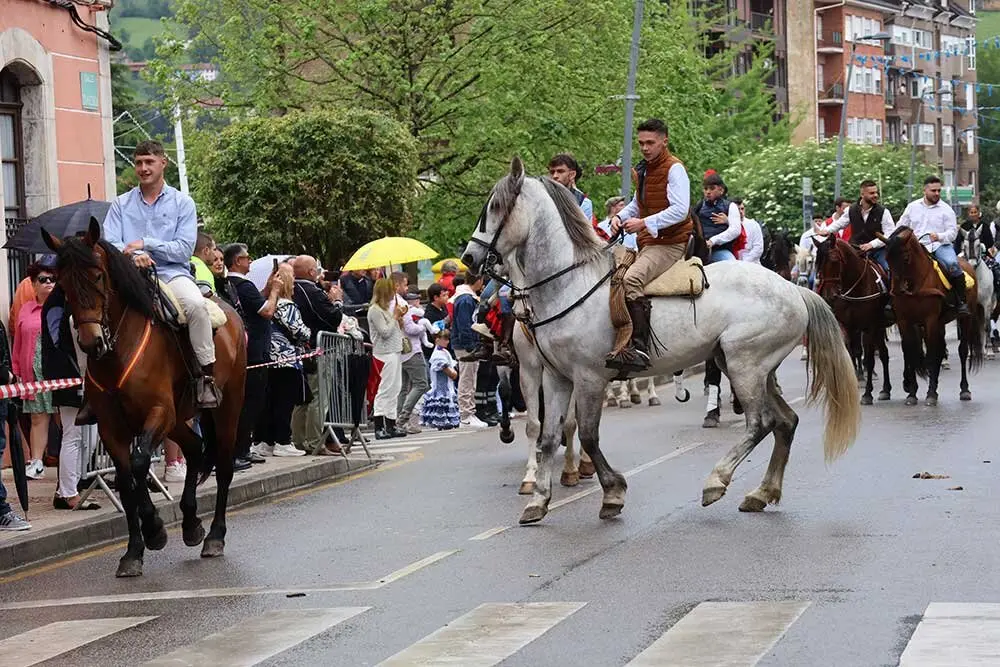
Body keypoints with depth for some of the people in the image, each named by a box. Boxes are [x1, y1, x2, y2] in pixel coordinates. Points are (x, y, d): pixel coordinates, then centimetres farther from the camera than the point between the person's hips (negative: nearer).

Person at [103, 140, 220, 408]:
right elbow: (109, 246, 3)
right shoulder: (121, 205, 16)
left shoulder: (182, 203, 10)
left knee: (195, 304, -35)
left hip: (172, 273, -2)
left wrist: (145, 243, -10)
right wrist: (134, 255, -18)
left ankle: (208, 374, -27)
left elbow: (184, 249, -1)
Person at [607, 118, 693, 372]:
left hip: (669, 243, -10)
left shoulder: (674, 169, -9)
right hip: (646, 244, 10)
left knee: (631, 279, -33)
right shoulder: (642, 170, 18)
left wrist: (644, 223, -24)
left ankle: (639, 347, -41)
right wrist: (621, 216, 8)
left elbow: (680, 210, -20)